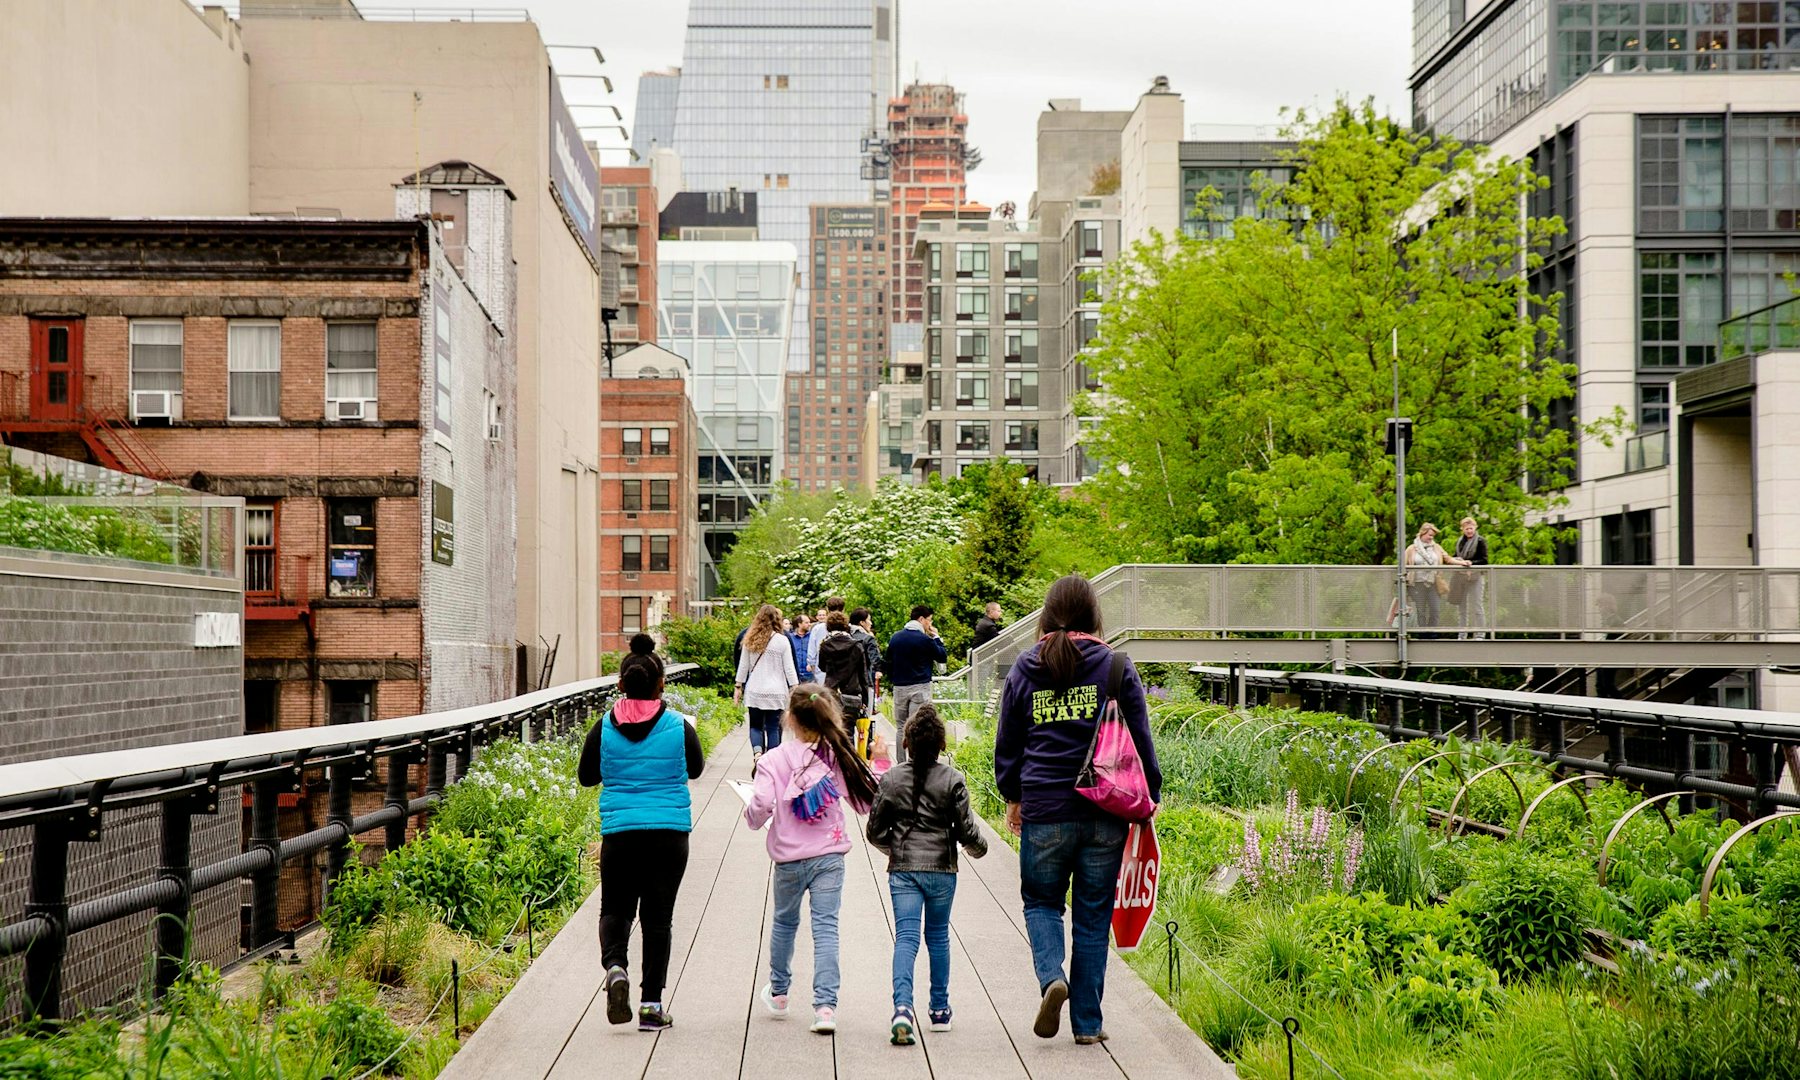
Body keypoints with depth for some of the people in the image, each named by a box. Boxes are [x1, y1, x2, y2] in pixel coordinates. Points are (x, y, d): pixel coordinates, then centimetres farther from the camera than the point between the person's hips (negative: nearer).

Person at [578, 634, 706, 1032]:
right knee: (658, 915, 7)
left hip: (619, 831, 0)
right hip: (670, 833, 0)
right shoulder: (679, 726, -5)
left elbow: (586, 776, 7)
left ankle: (615, 966, -15)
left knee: (616, 908, 14)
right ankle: (651, 1003, 6)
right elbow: (695, 769, 12)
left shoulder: (604, 727, -4)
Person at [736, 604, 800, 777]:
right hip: (776, 692, -2)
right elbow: (789, 668, -5)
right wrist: (795, 689, 0)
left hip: (754, 692, 2)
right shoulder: (782, 640, -5)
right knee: (773, 728, 3)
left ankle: (757, 753, -14)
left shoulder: (750, 640, 3)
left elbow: (743, 666, 8)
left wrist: (738, 687, 15)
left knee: (756, 726, 11)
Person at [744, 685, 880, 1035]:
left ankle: (778, 994, 37)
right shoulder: (838, 758, -5)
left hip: (789, 859, 0)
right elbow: (867, 802, 2)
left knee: (784, 922, 21)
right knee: (826, 927, 0)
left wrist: (752, 815, 5)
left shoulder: (774, 760, -12)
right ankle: (825, 1005, -11)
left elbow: (760, 809, -18)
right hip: (829, 856, 0)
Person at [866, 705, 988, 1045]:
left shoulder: (891, 779, 0)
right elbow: (967, 830, -5)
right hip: (941, 869, 0)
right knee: (938, 935, 16)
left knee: (906, 937, -3)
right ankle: (940, 1010, 25)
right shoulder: (952, 780, -6)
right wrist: (979, 848, 18)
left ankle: (902, 1006, -25)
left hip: (902, 869, 0)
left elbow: (875, 831, 5)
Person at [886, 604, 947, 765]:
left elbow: (889, 663, 14)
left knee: (900, 727, 10)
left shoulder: (895, 638, 9)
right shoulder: (925, 640, -11)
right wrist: (936, 638, 7)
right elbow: (943, 657, -1)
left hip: (899, 688, 5)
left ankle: (900, 764, 10)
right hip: (920, 688, -5)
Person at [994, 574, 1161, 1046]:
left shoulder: (1024, 670, 3)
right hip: (1104, 812, 0)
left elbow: (1007, 742, 10)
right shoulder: (1116, 667, -2)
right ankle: (1087, 1023, 12)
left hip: (1044, 811, 0)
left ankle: (1052, 977, -11)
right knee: (1092, 915, 9)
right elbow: (1140, 738, 1)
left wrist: (1012, 796, 24)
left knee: (1041, 901, 17)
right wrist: (1149, 796, 12)